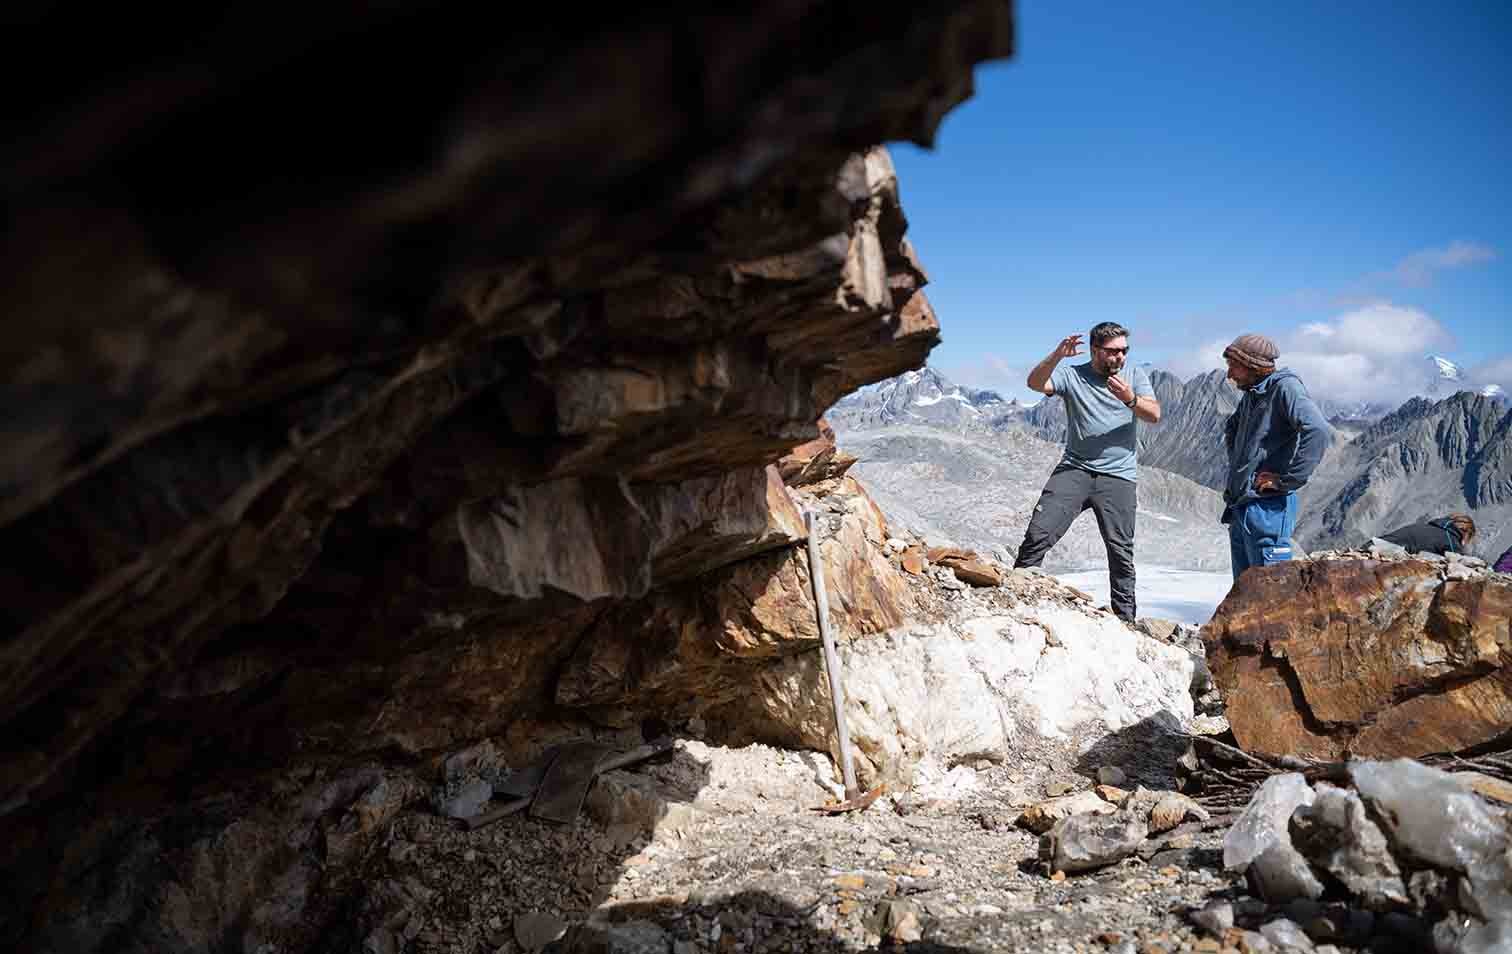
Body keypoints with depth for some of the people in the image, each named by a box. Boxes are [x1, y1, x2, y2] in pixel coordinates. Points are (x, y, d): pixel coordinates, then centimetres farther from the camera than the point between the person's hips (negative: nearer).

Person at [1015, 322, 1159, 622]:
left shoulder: (1135, 375, 10)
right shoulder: (1072, 375, 4)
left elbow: (1154, 414, -2)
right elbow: (1035, 383, -14)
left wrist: (1130, 399, -21)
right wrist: (1057, 356, -29)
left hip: (1118, 476, 1)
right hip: (1074, 468, -1)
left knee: (1121, 550, 1)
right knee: (1039, 532, -12)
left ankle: (1125, 616, 11)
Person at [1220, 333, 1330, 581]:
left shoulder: (1285, 386, -11)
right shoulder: (1252, 393, 15)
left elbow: (1316, 430, -27)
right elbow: (1231, 428, 35)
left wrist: (1286, 480, -22)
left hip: (1267, 507, -9)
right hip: (1239, 506, 9)